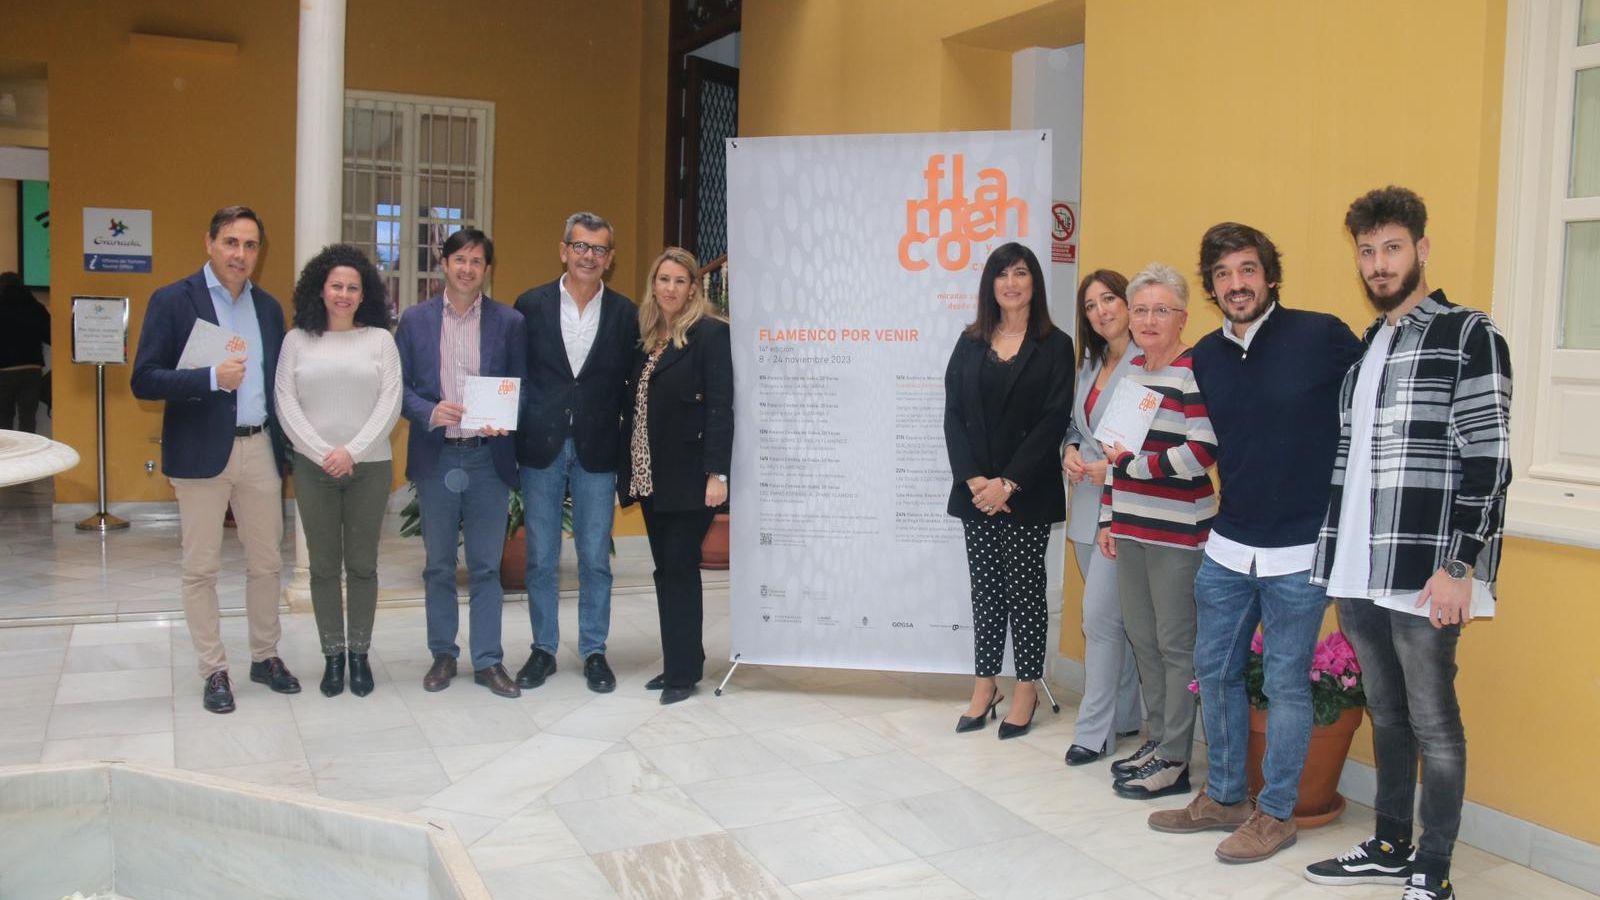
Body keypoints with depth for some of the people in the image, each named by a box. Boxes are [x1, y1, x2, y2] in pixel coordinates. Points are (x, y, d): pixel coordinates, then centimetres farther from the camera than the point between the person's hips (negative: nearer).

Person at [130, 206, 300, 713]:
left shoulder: (269, 307, 10)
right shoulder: (172, 301, -4)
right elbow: (144, 381, -9)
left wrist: (287, 448, 7)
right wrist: (212, 377, -23)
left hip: (260, 448, 4)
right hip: (201, 453, -4)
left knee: (267, 563, 11)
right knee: (201, 569, 4)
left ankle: (266, 657, 25)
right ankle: (213, 671, 15)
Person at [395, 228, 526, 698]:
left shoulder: (509, 321, 3)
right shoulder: (415, 319, 5)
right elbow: (398, 384, 4)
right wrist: (428, 412, -14)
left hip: (488, 456, -1)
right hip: (435, 457, 1)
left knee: (486, 566, 5)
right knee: (439, 566, 10)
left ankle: (489, 660, 13)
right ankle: (443, 655, 23)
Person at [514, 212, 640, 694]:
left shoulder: (624, 313, 2)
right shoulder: (531, 305, 1)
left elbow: (630, 383, 4)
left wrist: (626, 448, -2)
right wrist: (517, 431, -3)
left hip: (597, 451, 0)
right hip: (541, 449, 0)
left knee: (595, 558, 6)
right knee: (540, 558, 8)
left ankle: (594, 652, 18)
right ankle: (543, 649, 21)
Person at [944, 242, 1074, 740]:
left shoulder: (1054, 345, -1)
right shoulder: (970, 343, 8)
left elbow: (1053, 420, -8)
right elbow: (953, 414, 3)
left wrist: (1009, 483, -14)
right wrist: (972, 478, -10)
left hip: (1028, 490, -3)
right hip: (976, 488, 3)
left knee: (1025, 586, 4)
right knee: (985, 588, 9)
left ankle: (1026, 689, 15)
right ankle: (984, 686, 19)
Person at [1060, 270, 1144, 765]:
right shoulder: (1090, 364, 14)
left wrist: (1116, 467, -19)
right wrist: (1070, 452, 3)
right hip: (1087, 505, 8)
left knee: (1100, 615, -7)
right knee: (1115, 616, 15)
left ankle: (1094, 730, 4)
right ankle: (1126, 714, 27)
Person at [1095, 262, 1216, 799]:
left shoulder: (1194, 372, -11)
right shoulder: (1131, 369, 14)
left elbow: (1202, 452, -20)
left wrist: (1136, 462, -12)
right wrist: (1108, 517, 17)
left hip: (1177, 530, -8)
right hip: (1130, 526, 8)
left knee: (1176, 643, 1)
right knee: (1142, 638, 14)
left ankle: (1173, 760, 11)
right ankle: (1158, 738, 28)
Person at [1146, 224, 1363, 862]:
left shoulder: (1322, 336, -12)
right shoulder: (1205, 357, 5)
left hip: (1299, 553, -5)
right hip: (1227, 547, 6)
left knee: (1286, 684, 6)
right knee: (1215, 672, 14)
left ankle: (1276, 813, 23)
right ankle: (1223, 798, 31)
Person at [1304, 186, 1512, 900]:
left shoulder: (1469, 335, -4)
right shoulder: (1362, 346, 16)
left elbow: (1487, 461, -11)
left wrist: (1458, 566, -17)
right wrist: (1334, 557, 14)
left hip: (1424, 574, -6)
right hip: (1356, 572, 7)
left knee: (1433, 724, 3)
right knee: (1386, 715, 17)